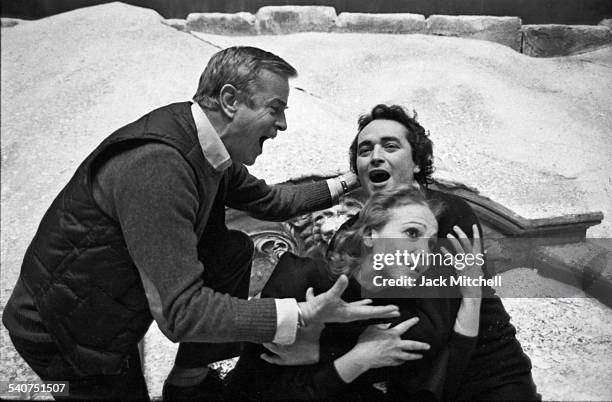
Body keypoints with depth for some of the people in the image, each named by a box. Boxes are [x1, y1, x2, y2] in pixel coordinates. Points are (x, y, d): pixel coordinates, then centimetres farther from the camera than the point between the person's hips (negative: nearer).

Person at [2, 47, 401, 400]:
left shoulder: (211, 151, -7)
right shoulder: (156, 166, -34)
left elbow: (268, 200, 11)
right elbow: (182, 313, -34)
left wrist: (344, 184, 10)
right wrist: (304, 314, -34)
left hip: (120, 297, 8)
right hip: (64, 328, -7)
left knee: (234, 252, -1)